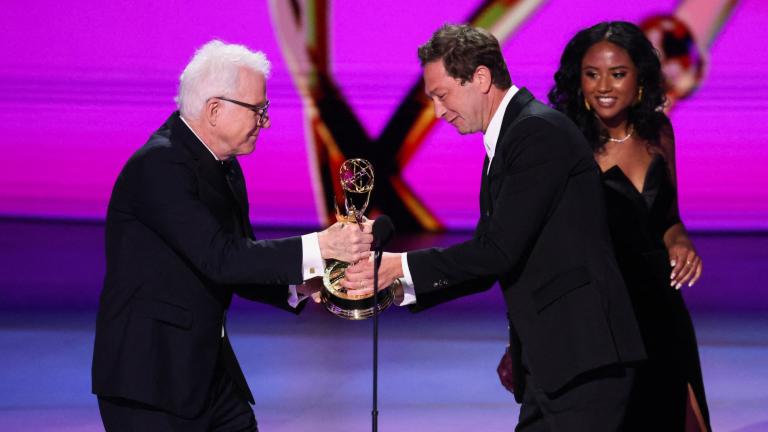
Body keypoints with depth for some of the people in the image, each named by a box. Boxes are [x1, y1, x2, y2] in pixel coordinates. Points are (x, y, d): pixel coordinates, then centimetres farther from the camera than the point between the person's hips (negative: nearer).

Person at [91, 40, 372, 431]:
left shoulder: (225, 169, 10)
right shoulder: (158, 164, -19)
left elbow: (239, 270, 13)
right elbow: (219, 257, -26)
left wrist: (298, 285, -5)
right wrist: (319, 247, -26)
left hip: (208, 368, 9)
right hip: (151, 374, -9)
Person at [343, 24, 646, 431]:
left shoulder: (539, 131, -13)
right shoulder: (504, 144, 18)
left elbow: (501, 250, -19)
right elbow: (486, 263, 18)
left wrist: (403, 265, -11)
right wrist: (402, 287, 7)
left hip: (584, 354, -10)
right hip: (553, 356, 10)